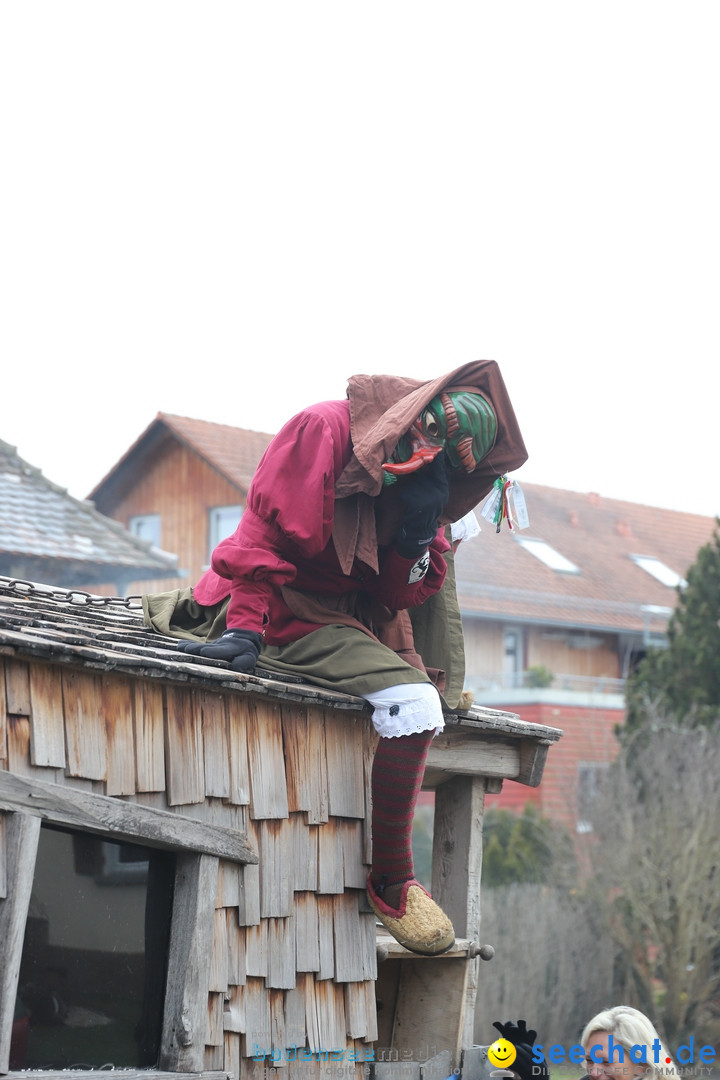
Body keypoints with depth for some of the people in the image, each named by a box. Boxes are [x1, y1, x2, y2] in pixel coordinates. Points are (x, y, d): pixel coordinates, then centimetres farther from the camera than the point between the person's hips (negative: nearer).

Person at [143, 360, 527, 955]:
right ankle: (392, 882, -14)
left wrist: (418, 528, -13)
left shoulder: (421, 484, 10)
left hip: (344, 621, 9)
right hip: (278, 611, -9)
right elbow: (265, 525, -15)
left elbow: (404, 595, 6)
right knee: (411, 702, -23)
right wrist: (247, 626, -24)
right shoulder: (326, 428, -10)